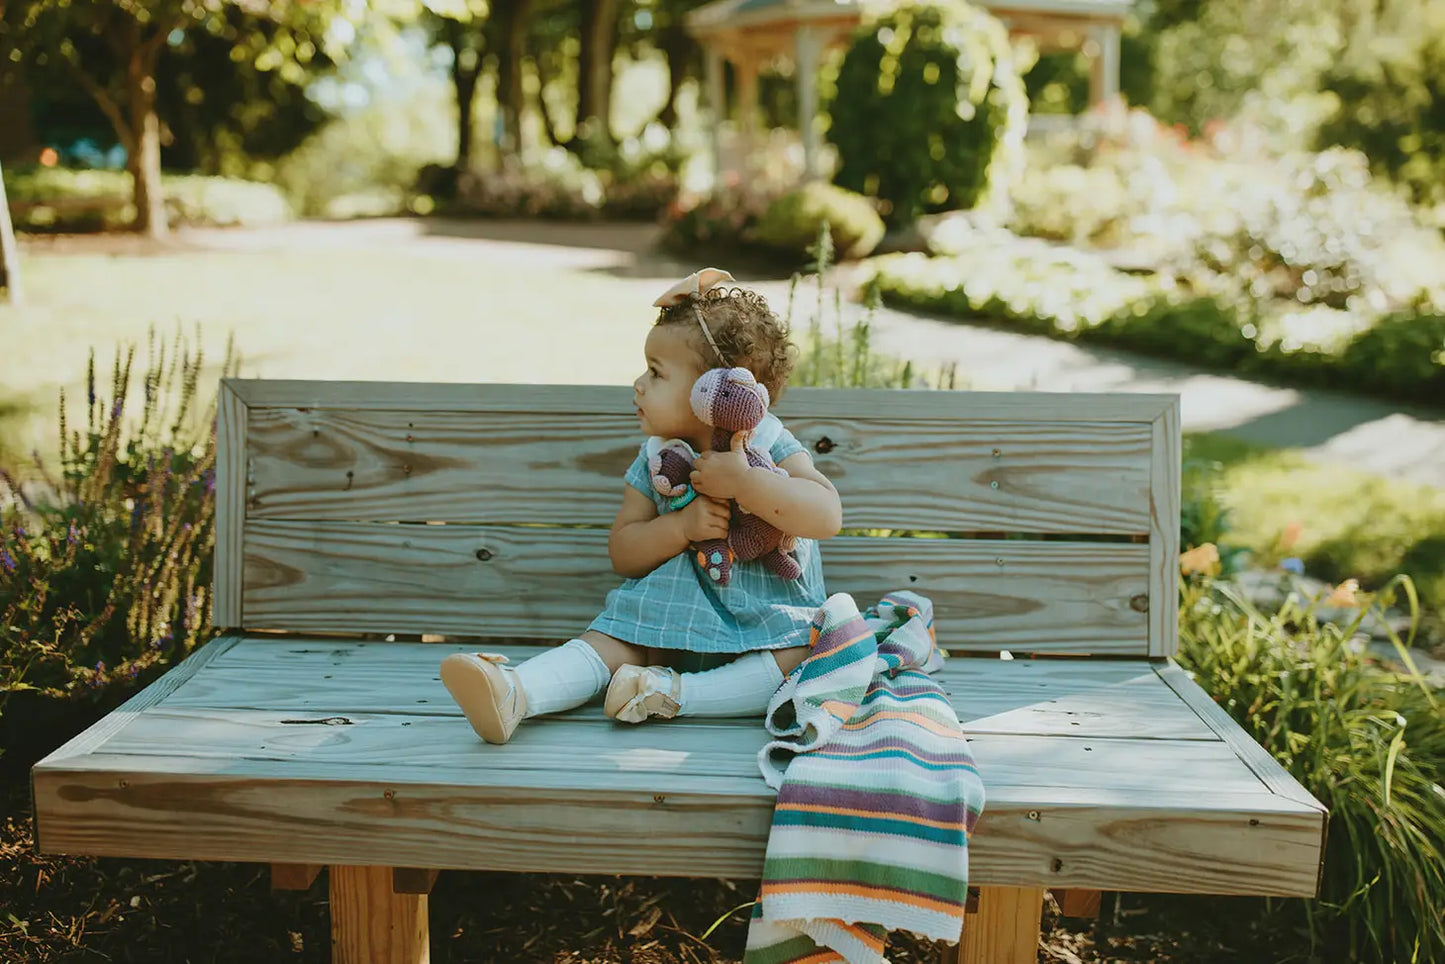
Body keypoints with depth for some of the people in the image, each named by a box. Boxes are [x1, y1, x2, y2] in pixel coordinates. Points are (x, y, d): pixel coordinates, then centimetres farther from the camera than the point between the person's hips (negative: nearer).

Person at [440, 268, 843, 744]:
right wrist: (683, 526, -20)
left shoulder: (771, 449, -9)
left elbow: (827, 516, -24)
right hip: (675, 614, 3)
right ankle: (513, 691, -38)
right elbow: (622, 554, -1)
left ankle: (675, 693, -36)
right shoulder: (655, 460, 2)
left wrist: (743, 481, -33)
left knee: (804, 660, -30)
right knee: (613, 640, -19)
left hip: (767, 624, -2)